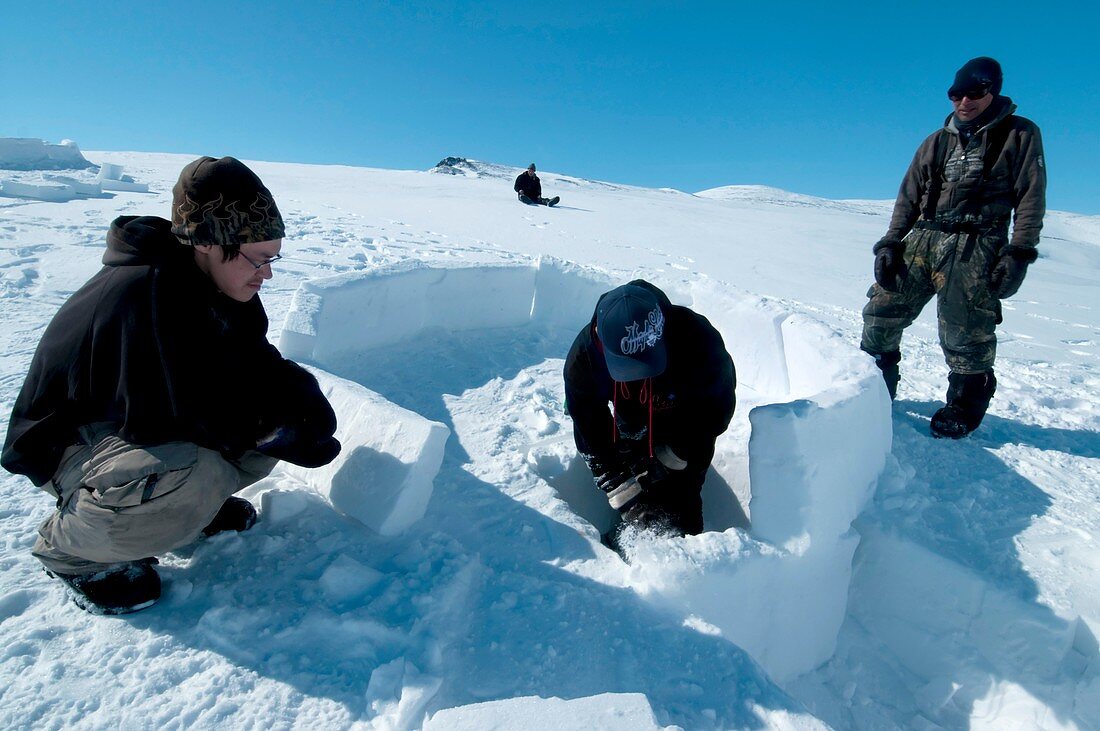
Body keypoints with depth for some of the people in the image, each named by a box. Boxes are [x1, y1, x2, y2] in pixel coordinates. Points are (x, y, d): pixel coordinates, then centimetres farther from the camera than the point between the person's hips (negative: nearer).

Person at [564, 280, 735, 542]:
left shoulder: (697, 339, -38)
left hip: (689, 432, -2)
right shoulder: (583, 356, -31)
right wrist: (624, 494, -26)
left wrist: (671, 458, -21)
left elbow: (719, 404, -21)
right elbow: (590, 434, -22)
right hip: (633, 435, 2)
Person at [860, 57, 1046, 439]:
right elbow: (909, 195, 15)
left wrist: (1019, 252, -9)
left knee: (965, 335, -5)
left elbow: (1031, 198, 2)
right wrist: (891, 242, 3)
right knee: (882, 311, -1)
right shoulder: (938, 141, 19)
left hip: (976, 249, -4)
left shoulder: (1020, 135, 9)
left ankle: (963, 409, 15)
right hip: (922, 238, 4)